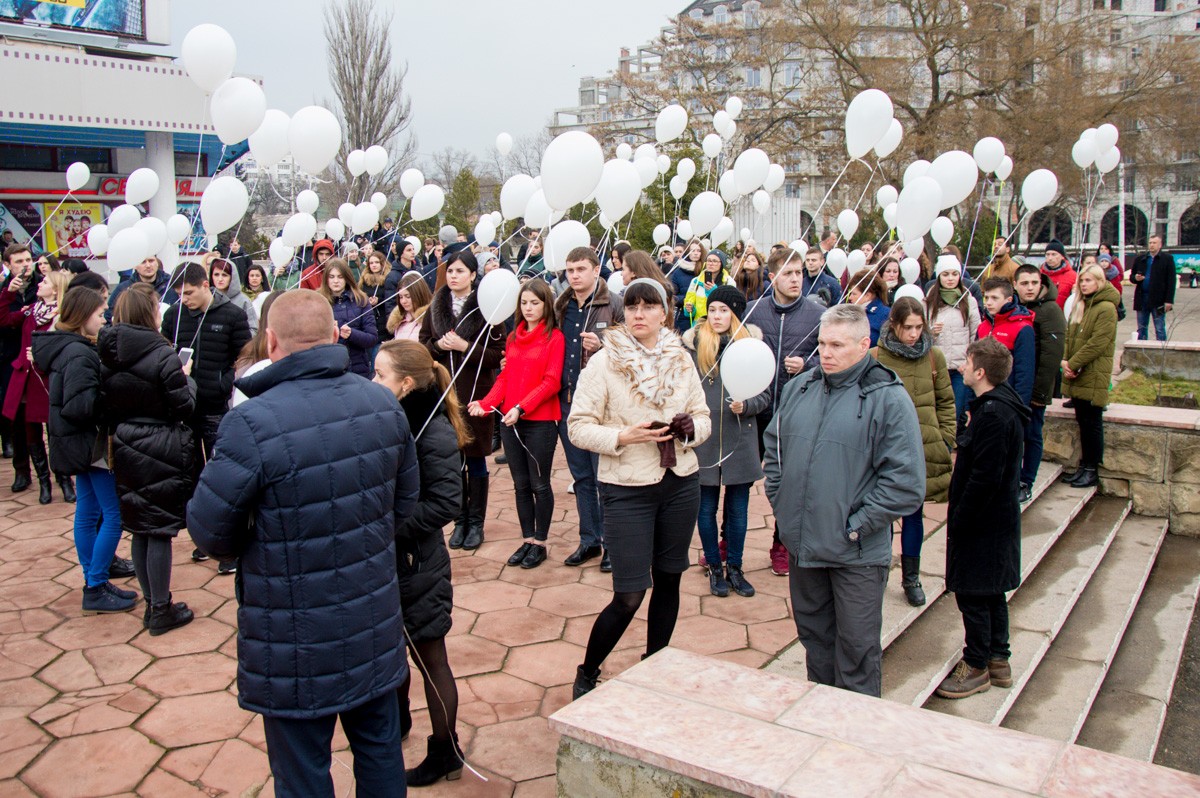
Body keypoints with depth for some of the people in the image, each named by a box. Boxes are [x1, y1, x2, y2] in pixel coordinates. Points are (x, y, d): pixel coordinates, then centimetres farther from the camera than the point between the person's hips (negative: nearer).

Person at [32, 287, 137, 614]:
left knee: (88, 513, 15)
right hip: (91, 443, -10)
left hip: (82, 444, 10)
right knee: (114, 515, -3)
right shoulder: (79, 354, -20)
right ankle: (95, 590, 4)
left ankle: (94, 583, 24)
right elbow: (78, 405, -27)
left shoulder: (66, 347, 10)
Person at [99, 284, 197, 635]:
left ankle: (152, 604, 26)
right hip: (163, 451, -6)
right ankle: (162, 610, 12)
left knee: (140, 528, 14)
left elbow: (106, 408, 6)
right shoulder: (163, 355, -17)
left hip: (126, 449, 6)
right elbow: (185, 408, -14)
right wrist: (186, 378, 3)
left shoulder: (107, 357, 1)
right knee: (160, 530, 2)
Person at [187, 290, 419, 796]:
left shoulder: (252, 424, -24)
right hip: (376, 626, 5)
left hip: (295, 644, -5)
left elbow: (209, 531, -14)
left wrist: (249, 552, 7)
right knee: (380, 749, 23)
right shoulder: (384, 405, -5)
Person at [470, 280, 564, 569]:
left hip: (540, 421, -6)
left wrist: (521, 407, -21)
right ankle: (527, 539, 22)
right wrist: (486, 403, -5)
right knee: (521, 484, 11)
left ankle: (539, 543, 15)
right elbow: (504, 376, 12)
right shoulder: (513, 337, 13)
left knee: (539, 485, 3)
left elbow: (551, 382, -12)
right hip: (509, 421, 6)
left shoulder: (555, 338, -5)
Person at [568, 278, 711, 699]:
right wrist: (622, 436, -23)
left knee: (668, 580, 15)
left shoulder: (682, 360, 4)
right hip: (627, 489, -4)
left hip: (681, 484, 5)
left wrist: (691, 427, -11)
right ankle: (586, 675, 20)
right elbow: (578, 427, -9)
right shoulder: (603, 362, -8)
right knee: (629, 596, -3)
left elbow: (703, 416, 11)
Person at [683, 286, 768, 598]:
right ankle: (715, 568, 25)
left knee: (738, 509, 10)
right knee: (707, 508, 9)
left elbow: (765, 395, 1)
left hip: (740, 441, 0)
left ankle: (734, 567, 26)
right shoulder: (693, 342, -1)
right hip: (702, 440, 0)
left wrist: (745, 405, -17)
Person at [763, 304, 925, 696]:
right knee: (813, 634, 21)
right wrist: (780, 501, 7)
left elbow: (906, 481, -14)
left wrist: (857, 526, -15)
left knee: (856, 649, 7)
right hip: (802, 543, 6)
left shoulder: (888, 398, -11)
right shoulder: (799, 387, 6)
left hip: (857, 552, -5)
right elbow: (774, 446, 18)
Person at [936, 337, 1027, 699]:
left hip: (983, 521, -10)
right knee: (991, 592, 19)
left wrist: (958, 520, -19)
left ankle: (976, 667, 16)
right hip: (997, 517, 10)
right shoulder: (1001, 405, 7)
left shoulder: (993, 415, -24)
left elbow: (985, 478, -25)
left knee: (972, 594, 2)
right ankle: (998, 660, 31)